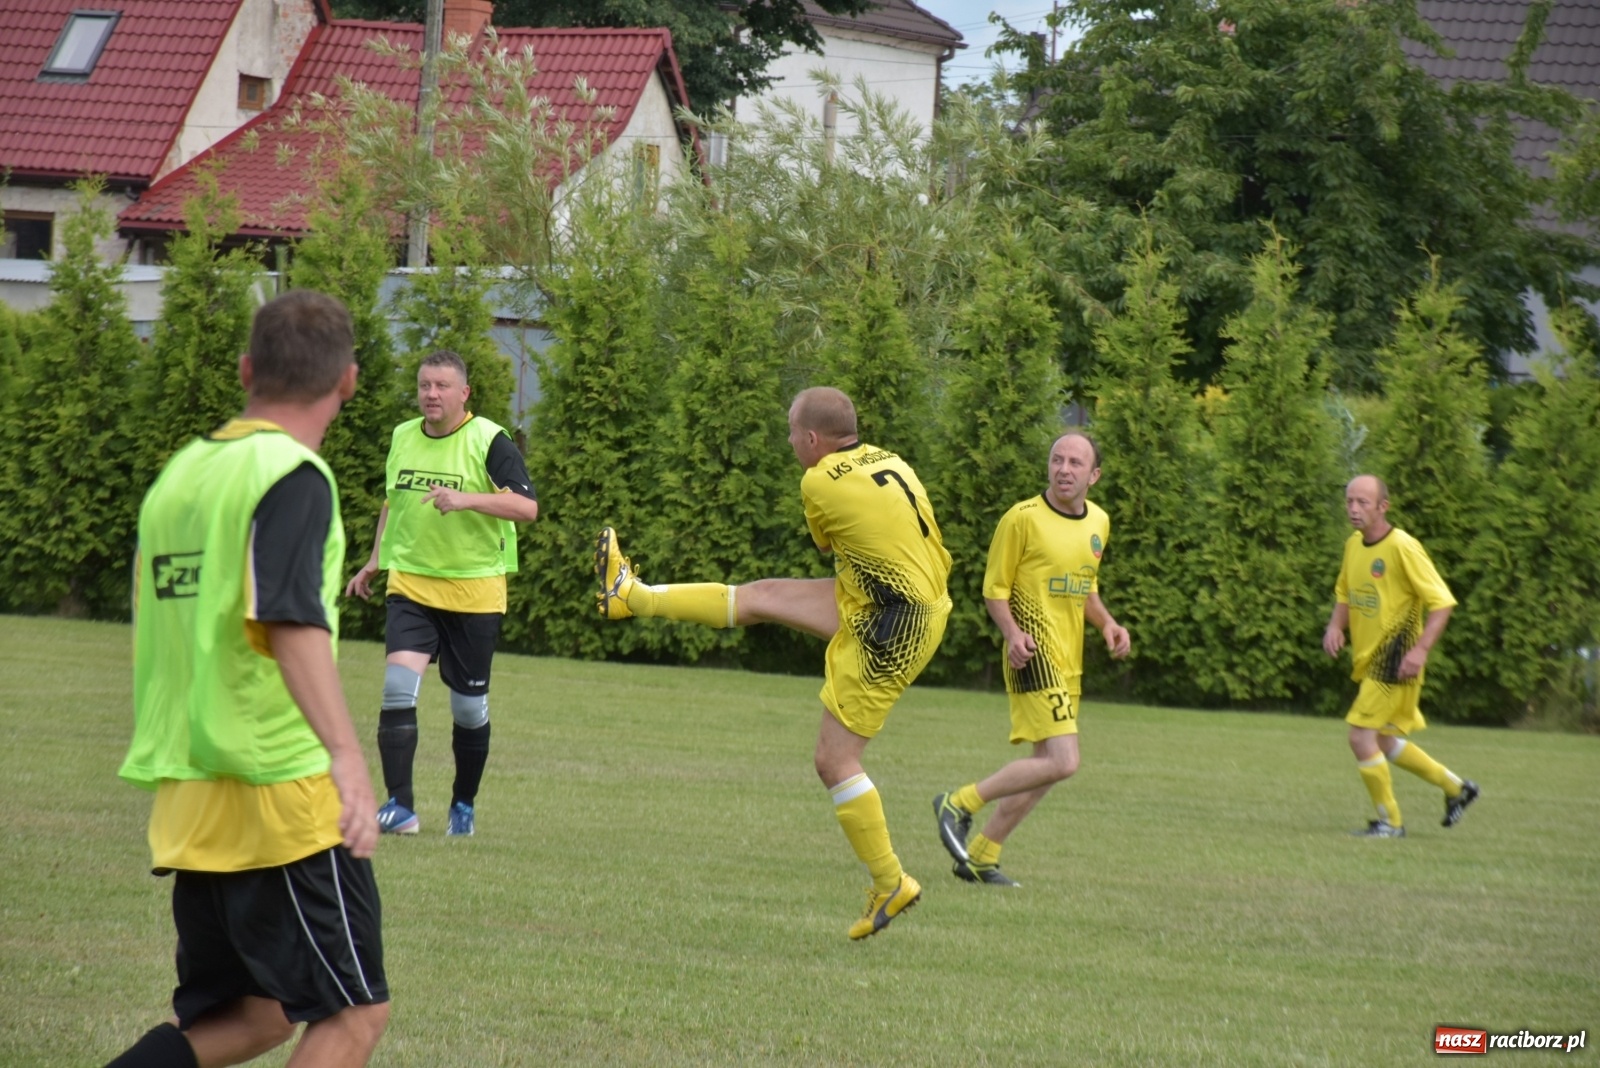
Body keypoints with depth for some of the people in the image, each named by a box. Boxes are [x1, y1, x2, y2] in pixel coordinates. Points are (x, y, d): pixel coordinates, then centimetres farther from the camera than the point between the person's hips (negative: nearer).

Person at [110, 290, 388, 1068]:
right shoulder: (293, 477, -11)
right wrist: (346, 754, -33)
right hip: (280, 792, -8)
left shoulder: (179, 472, 13)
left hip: (185, 796, 8)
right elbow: (293, 625, -24)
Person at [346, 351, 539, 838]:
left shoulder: (489, 442, -8)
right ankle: (400, 806, -17)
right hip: (410, 584, 3)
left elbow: (528, 507, -18)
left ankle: (464, 806, 26)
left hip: (475, 591, -3)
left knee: (469, 706, 6)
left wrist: (466, 498, -29)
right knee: (398, 687, -17)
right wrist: (375, 560, 21)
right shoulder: (402, 437, 8)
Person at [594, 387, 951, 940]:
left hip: (887, 632, -9)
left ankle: (891, 884, 4)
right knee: (760, 596, 13)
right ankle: (632, 597, 24)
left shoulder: (821, 482, -17)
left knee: (834, 761, -3)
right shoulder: (890, 462, 4)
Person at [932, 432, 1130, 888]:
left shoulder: (1098, 523, 11)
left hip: (1069, 662, 8)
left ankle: (980, 857, 21)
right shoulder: (1023, 518, -10)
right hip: (1034, 656, -8)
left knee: (1046, 767, 11)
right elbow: (994, 589, -5)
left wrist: (1107, 623, 7)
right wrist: (1013, 633, -22)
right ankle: (958, 804, -5)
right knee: (1062, 762, -19)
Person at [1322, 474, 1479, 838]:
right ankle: (1456, 787, 33)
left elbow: (1442, 601, -16)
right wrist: (1335, 626, 2)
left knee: (1362, 736, -12)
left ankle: (1390, 821, 3)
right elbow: (1344, 594, 23)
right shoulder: (1353, 544, 7)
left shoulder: (1403, 547, -17)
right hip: (1369, 660, 8)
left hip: (1394, 662, -8)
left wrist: (1420, 649, -26)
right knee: (1385, 742, 16)